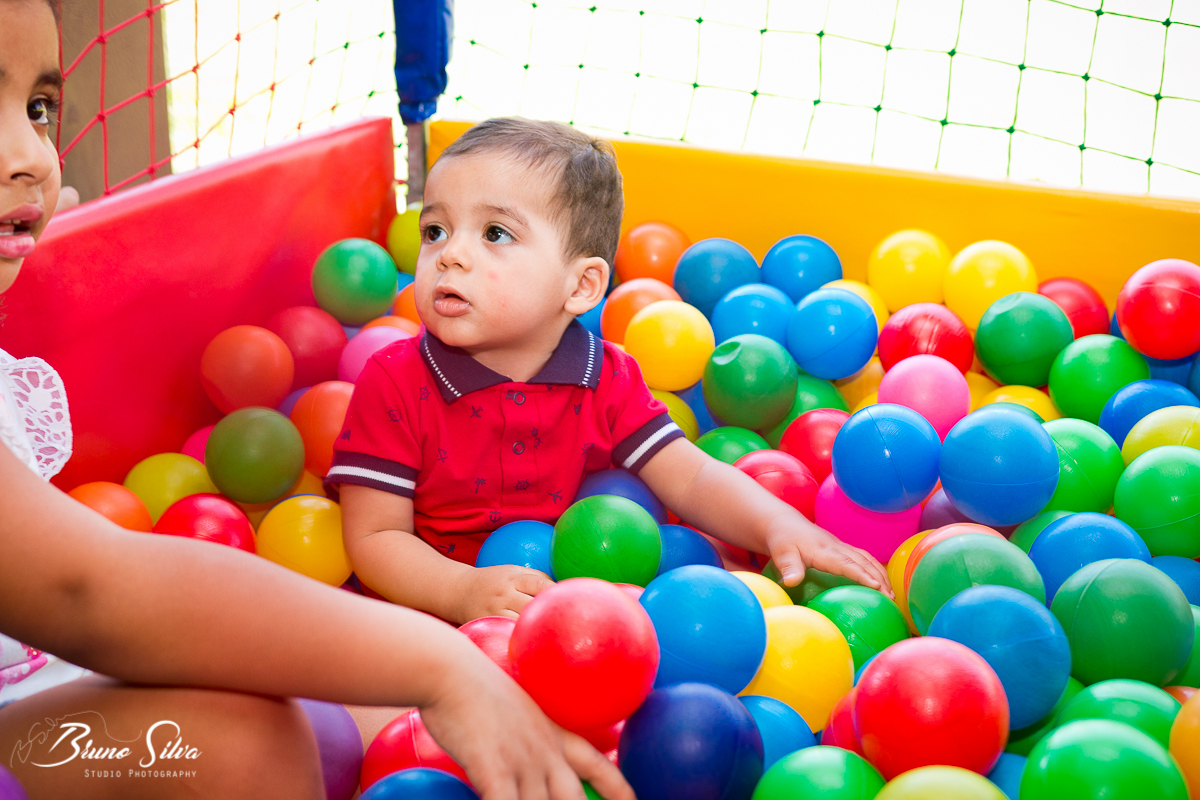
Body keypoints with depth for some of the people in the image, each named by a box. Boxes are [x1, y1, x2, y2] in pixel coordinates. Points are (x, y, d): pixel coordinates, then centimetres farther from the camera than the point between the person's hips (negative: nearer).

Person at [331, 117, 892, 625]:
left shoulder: (607, 380, 0)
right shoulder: (395, 383, -10)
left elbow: (693, 479, -3)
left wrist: (781, 527, -24)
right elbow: (375, 538, -11)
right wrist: (464, 591, -30)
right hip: (435, 610, -1)